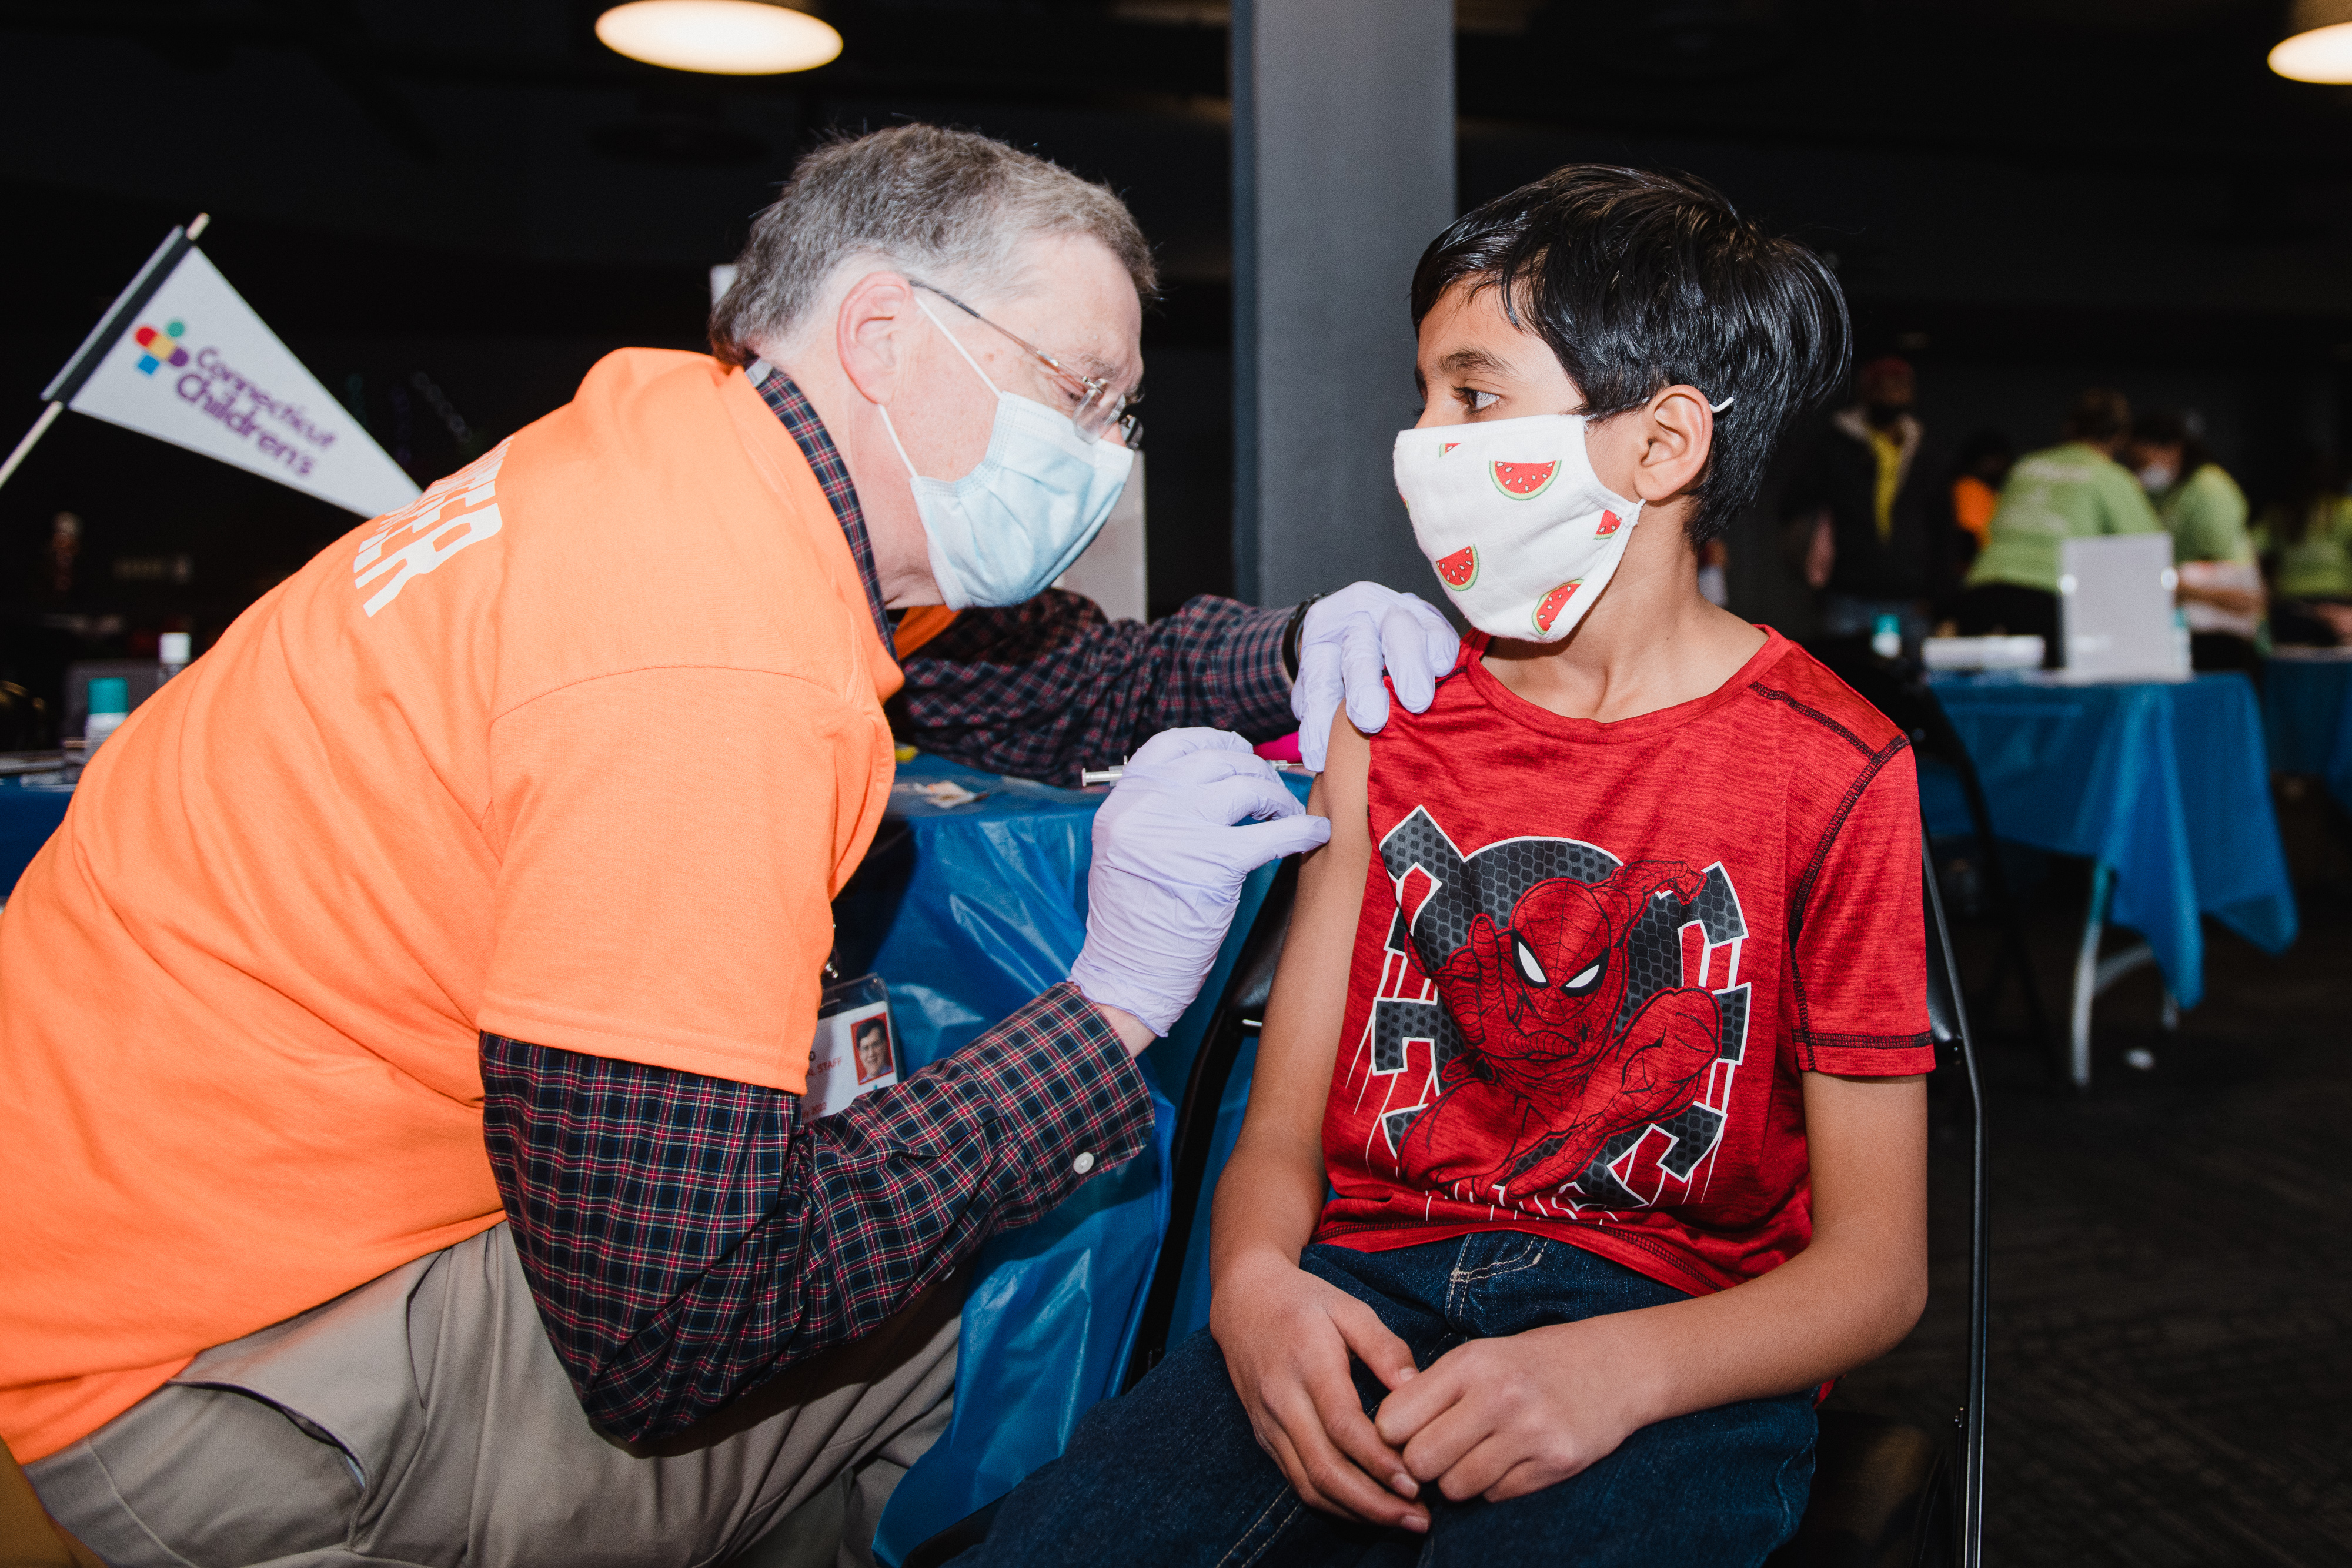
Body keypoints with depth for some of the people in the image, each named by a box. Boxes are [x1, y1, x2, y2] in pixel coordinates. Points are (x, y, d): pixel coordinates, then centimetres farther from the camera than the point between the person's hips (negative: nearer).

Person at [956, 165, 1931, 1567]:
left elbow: (1876, 1262, -3)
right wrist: (1254, 1280, -15)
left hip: (1683, 1333, -3)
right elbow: (1283, 1134, 7)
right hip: (1371, 1285, 3)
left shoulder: (1833, 771, -2)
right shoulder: (1390, 718, 10)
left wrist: (1620, 1370, -21)